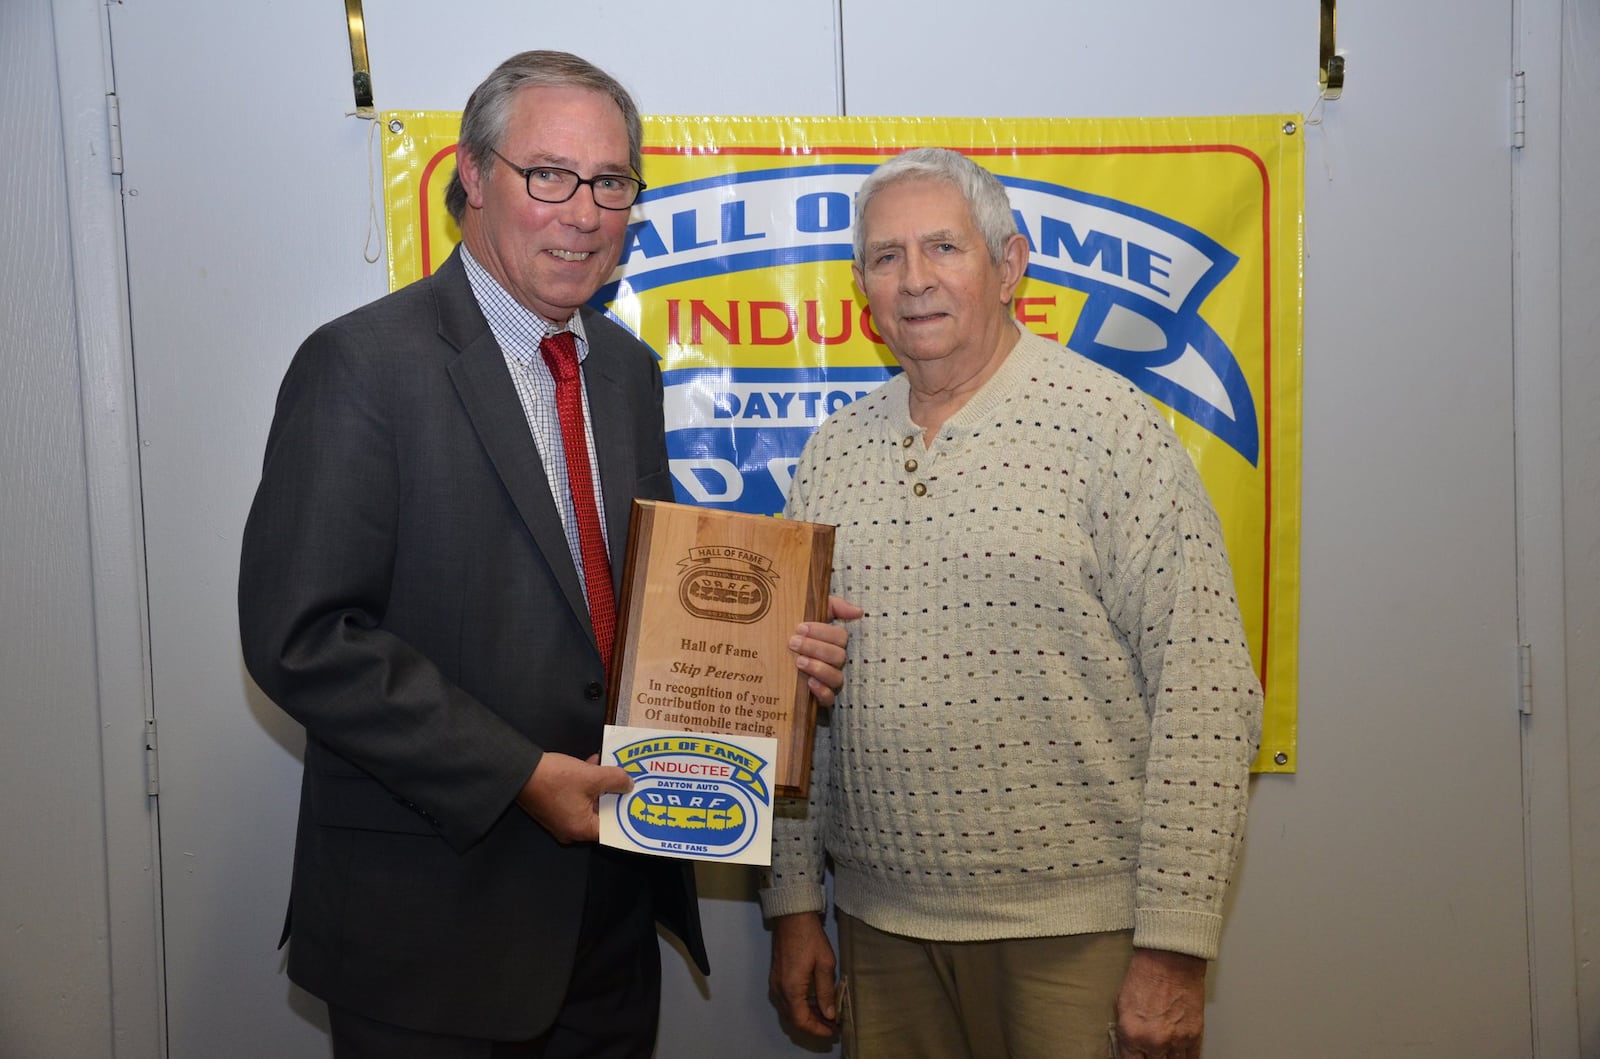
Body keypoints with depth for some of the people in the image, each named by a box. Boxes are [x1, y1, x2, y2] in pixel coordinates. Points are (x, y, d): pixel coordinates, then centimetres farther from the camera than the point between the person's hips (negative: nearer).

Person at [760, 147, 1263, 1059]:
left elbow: (1206, 691, -12)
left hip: (1077, 935, -4)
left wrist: (1174, 947, -14)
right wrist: (794, 906, 9)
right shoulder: (834, 456, 7)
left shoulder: (1108, 425, -8)